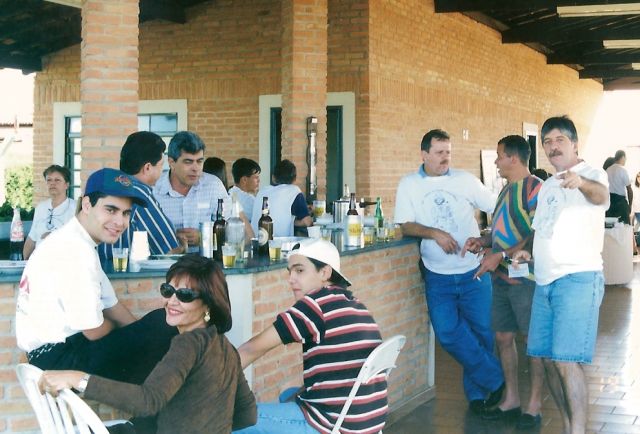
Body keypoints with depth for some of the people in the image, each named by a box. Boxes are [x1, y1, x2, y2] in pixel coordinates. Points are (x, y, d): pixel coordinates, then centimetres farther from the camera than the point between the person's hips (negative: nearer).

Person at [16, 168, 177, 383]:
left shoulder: (74, 242, 11)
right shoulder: (75, 251, -21)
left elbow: (110, 305, 15)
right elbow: (94, 330, -18)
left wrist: (140, 333, 4)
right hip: (57, 359, -10)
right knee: (162, 326, -14)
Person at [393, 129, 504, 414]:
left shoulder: (464, 180, 2)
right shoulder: (409, 185, 3)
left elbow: (497, 210, 4)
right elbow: (406, 226, -3)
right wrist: (435, 233, -18)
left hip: (474, 272, 0)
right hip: (438, 276, 0)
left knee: (481, 331, 3)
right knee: (449, 334, -9)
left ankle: (477, 392, 21)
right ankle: (495, 380, 7)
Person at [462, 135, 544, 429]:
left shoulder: (535, 189, -13)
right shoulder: (507, 190, 15)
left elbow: (538, 236, -18)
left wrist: (501, 255, -20)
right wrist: (482, 242, 5)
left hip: (526, 279, -9)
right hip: (502, 278, 9)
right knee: (503, 337, 12)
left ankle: (534, 407, 10)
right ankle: (511, 401, 24)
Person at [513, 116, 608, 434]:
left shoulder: (592, 175, -4)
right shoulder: (547, 186, 20)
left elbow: (601, 196, -29)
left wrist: (580, 182, -51)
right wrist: (529, 253, 10)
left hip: (579, 278, -8)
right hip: (545, 281, 8)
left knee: (566, 361, -15)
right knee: (548, 358, 9)